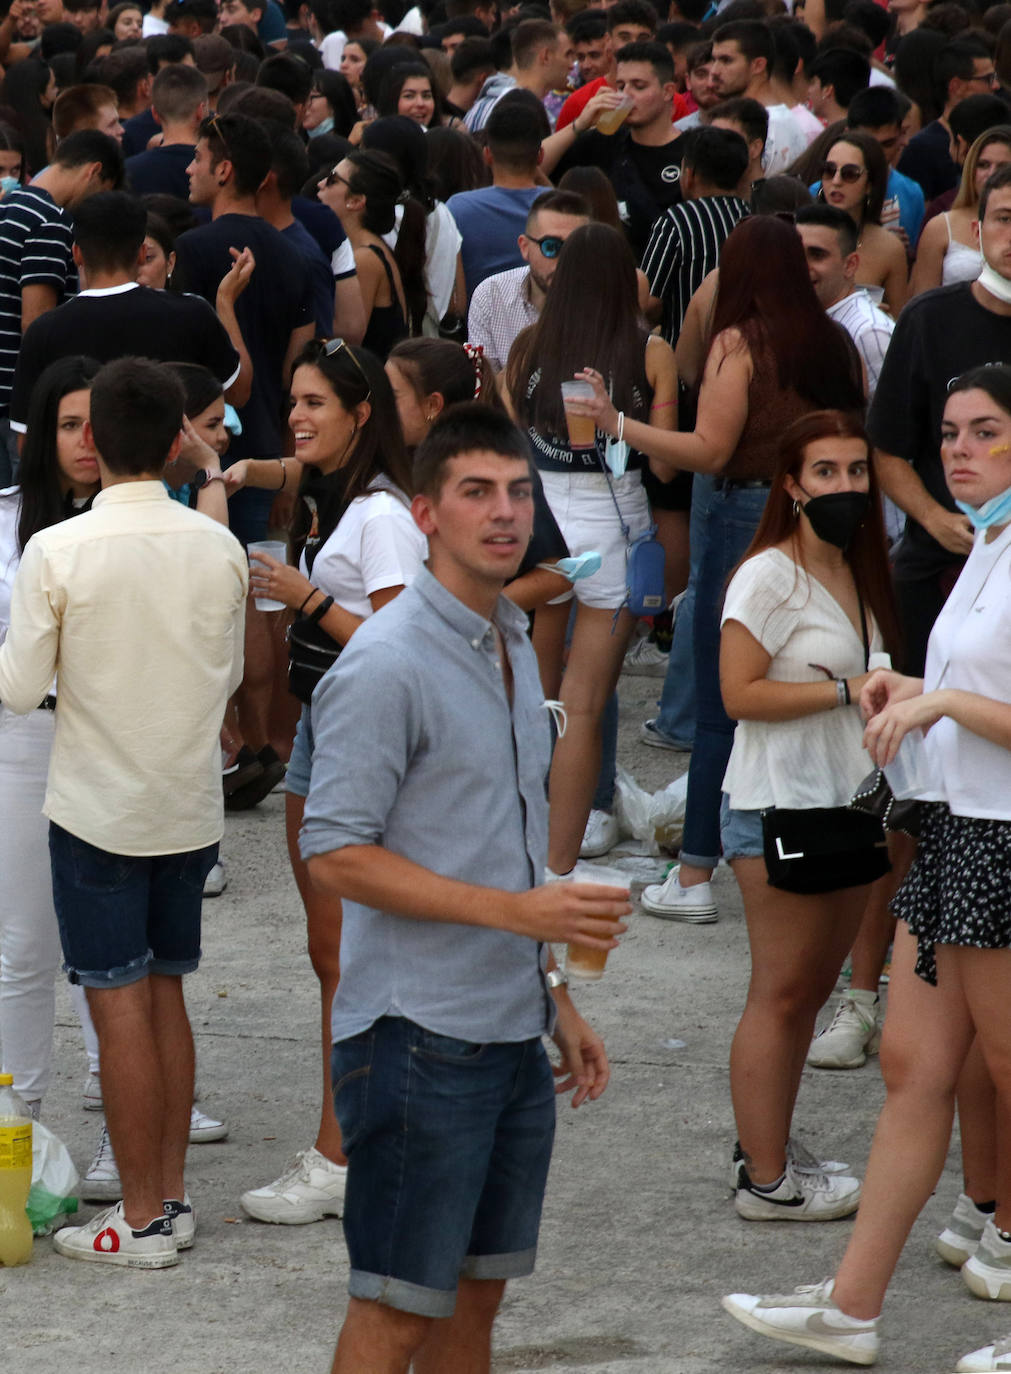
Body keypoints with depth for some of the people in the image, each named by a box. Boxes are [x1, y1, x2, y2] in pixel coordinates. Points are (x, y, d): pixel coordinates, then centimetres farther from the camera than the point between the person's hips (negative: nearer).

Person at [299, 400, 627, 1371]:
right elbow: (334, 855, -18)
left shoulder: (514, 650, 14)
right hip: (419, 1036, -8)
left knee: (478, 1292, 12)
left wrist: (557, 1001, 20)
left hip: (511, 1034, 8)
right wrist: (521, 910, -21)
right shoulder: (386, 664, -14)